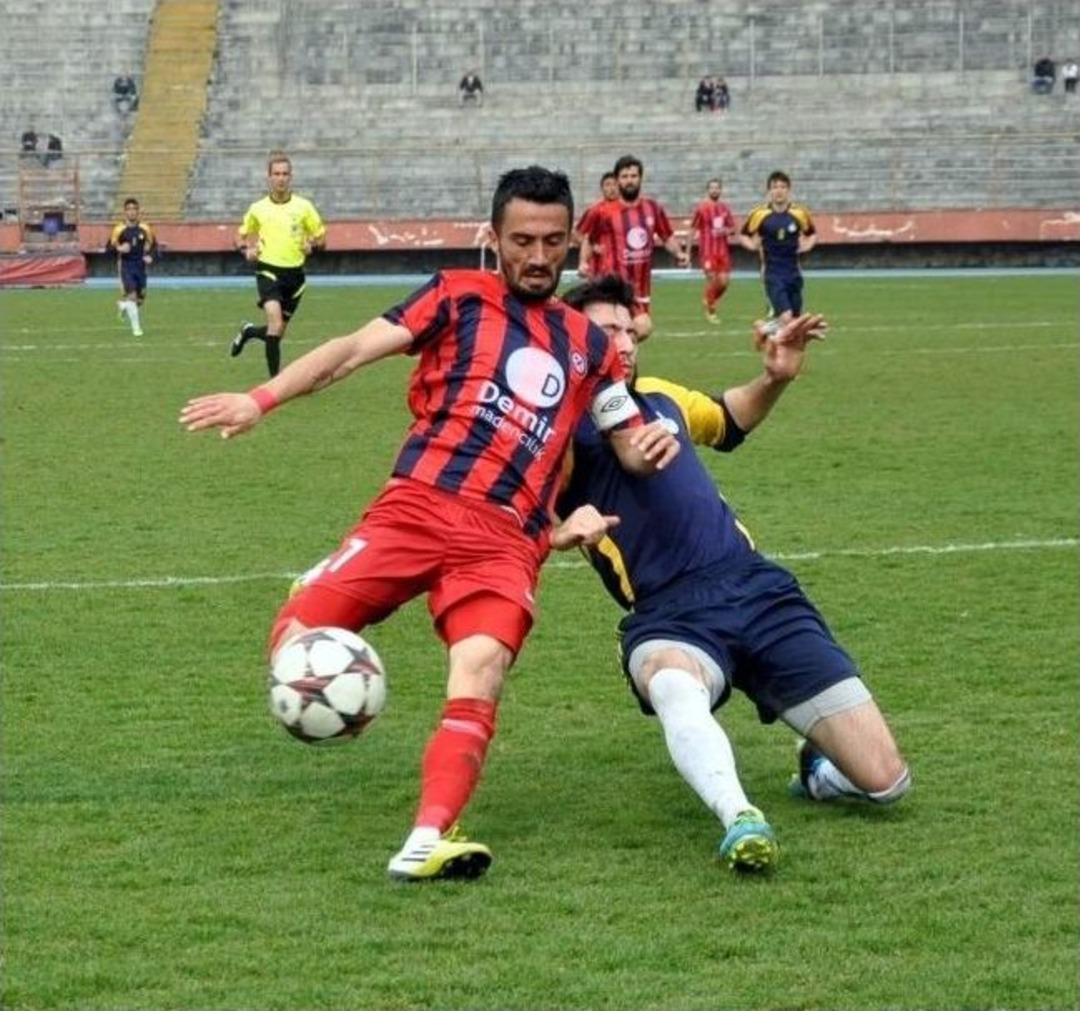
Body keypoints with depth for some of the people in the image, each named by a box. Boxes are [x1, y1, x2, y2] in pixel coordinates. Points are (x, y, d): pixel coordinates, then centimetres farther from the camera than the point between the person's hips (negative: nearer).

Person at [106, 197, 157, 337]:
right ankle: (136, 327, -6)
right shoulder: (119, 229, -8)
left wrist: (150, 256, -8)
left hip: (140, 266, 3)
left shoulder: (144, 228, -1)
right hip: (125, 265, -3)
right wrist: (119, 248, -25)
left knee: (141, 297, 8)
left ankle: (123, 305, 41)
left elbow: (153, 245, 11)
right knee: (131, 295, -15)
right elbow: (109, 248, -4)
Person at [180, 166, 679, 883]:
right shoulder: (460, 297, 13)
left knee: (481, 672, -25)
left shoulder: (588, 345, 24)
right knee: (298, 634, -16)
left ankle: (427, 842, -35)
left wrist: (651, 445, 3)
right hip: (419, 503, -1)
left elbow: (632, 445, 30)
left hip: (508, 539, 1)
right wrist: (262, 399, -11)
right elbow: (357, 348, 3)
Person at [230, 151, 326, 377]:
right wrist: (246, 250, -3)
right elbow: (241, 235, 18)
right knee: (274, 319, -24)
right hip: (268, 271, -2)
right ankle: (275, 379, -19)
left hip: (294, 273, 2)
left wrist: (312, 246, -12)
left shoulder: (303, 206, 3)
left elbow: (321, 237, 10)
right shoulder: (258, 209, 4)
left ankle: (249, 332, 44)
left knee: (278, 332, 10)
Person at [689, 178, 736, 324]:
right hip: (707, 250, -5)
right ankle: (710, 312, 7)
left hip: (723, 250, 5)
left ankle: (709, 299, 25)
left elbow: (732, 229, 16)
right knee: (712, 279, -9)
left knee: (724, 280, -2)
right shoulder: (701, 208, -4)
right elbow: (692, 230, -2)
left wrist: (726, 231, -9)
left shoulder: (724, 208, 10)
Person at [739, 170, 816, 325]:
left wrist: (808, 245, -4)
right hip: (773, 273, -3)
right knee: (785, 318, -20)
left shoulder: (799, 213, 0)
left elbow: (812, 234, 17)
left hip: (793, 273, 3)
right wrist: (753, 246, -11)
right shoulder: (759, 214, -6)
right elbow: (743, 236, 8)